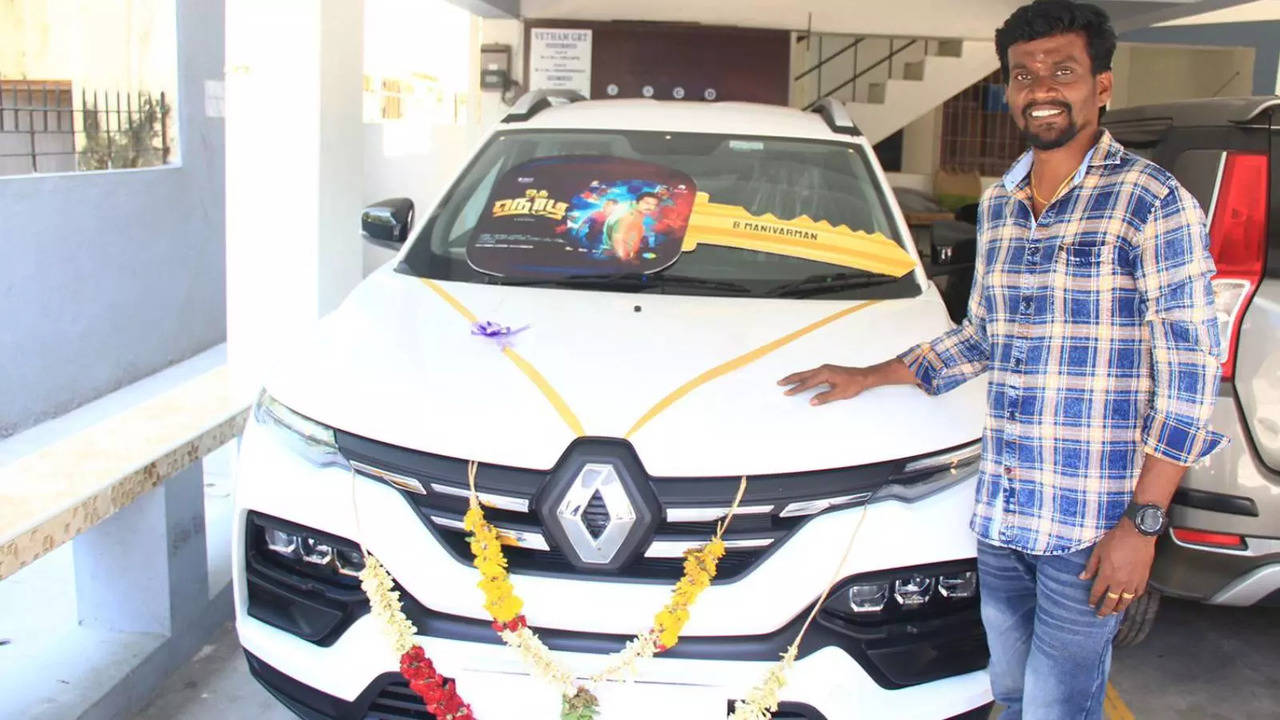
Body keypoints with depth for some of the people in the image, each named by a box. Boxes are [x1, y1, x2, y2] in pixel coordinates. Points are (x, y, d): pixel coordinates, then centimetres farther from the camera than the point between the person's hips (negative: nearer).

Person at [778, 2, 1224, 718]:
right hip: (1001, 511, 6)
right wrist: (869, 377, 20)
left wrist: (1142, 522, -15)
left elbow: (1190, 373, -11)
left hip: (1092, 526, -6)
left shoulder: (1152, 204, -10)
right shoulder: (998, 205, 11)